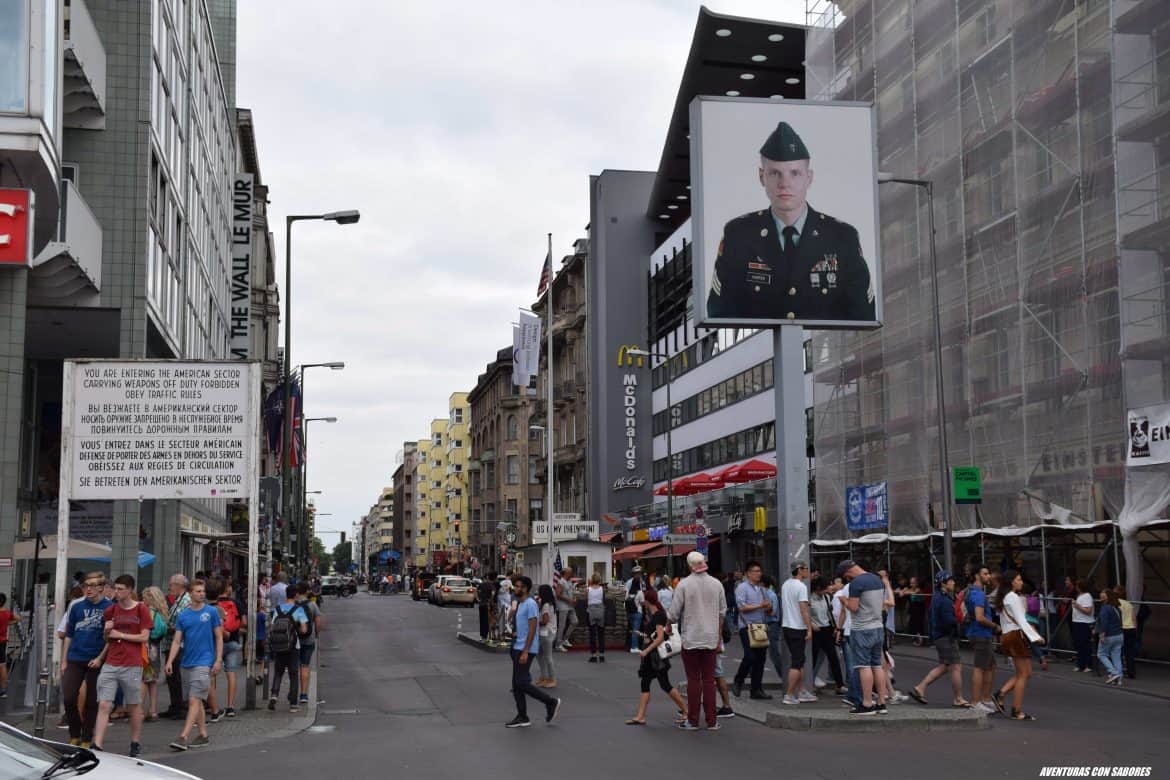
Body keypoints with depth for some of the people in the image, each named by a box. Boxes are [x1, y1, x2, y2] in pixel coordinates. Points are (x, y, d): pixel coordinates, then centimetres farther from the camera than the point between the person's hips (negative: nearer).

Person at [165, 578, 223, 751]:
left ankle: (183, 737, -16)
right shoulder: (182, 616, 7)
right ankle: (203, 735, 21)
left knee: (194, 700, -12)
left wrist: (218, 660, -6)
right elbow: (177, 641, 6)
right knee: (196, 701, 11)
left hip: (203, 662, -5)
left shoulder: (212, 612, -1)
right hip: (186, 663, 5)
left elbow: (219, 637, 1)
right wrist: (170, 661, -6)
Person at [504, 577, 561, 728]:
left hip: (525, 650, -10)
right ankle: (522, 718, 10)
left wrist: (525, 652, -24)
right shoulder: (520, 604, 15)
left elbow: (532, 629, -20)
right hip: (518, 648, 10)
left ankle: (551, 702, 1)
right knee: (516, 684, 7)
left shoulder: (530, 604, -15)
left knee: (522, 683, -11)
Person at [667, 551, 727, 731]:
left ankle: (693, 720, 5)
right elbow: (722, 612, 8)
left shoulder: (684, 584, -9)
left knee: (693, 680, 3)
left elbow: (674, 613, -7)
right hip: (711, 639, 3)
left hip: (691, 639, -3)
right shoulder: (716, 584, 2)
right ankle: (711, 720, 9)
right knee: (709, 679, 8)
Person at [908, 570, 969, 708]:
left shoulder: (937, 598, 14)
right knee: (956, 667, -3)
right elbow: (949, 620, -26)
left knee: (943, 667, 15)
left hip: (939, 636, 10)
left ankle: (919, 688, 13)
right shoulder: (945, 600, -19)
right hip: (946, 637, -10)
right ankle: (958, 699, 4)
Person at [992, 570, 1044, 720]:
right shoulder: (1013, 598, -12)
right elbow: (1021, 621, -19)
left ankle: (1000, 694, 6)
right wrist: (1035, 637, -23)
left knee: (1026, 673, 13)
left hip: (1008, 636, 9)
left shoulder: (1003, 598, 16)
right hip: (1017, 636, -9)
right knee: (1023, 674, -3)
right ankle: (1017, 711, 0)